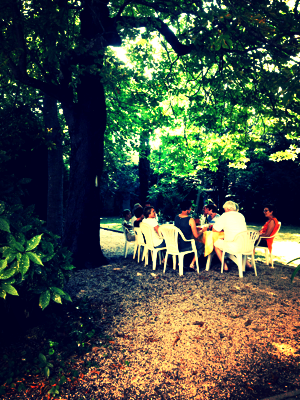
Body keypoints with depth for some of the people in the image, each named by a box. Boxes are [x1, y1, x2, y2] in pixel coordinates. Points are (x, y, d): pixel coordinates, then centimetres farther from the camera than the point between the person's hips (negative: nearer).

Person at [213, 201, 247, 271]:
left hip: (233, 247, -6)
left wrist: (223, 229, 17)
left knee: (216, 243, 17)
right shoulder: (241, 216, 13)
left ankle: (225, 266, 18)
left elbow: (214, 230, 0)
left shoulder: (225, 216, -4)